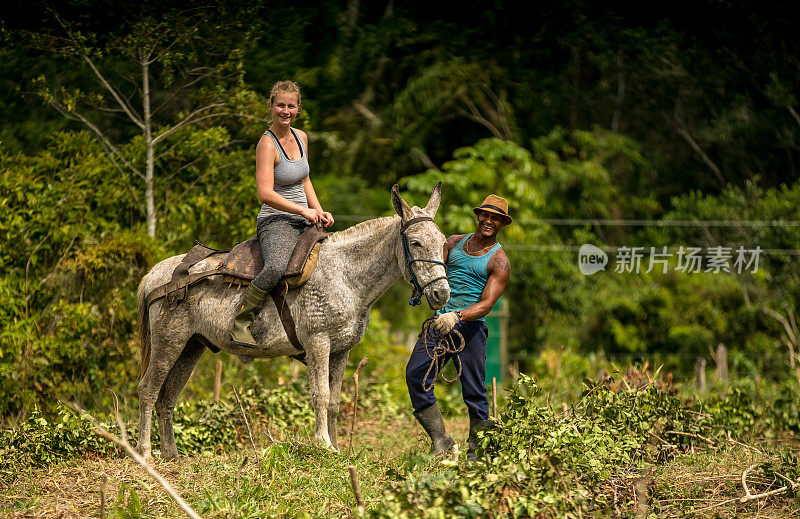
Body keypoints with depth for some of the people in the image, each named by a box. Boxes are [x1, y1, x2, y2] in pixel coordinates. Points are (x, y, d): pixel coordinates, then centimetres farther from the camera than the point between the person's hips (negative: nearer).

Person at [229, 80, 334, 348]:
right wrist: (303, 211, -17)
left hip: (303, 224, 9)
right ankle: (241, 322, -25)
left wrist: (319, 211, 9)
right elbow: (265, 194, -21)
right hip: (275, 222, -9)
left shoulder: (301, 137, 12)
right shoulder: (267, 143, -13)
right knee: (277, 266, -38)